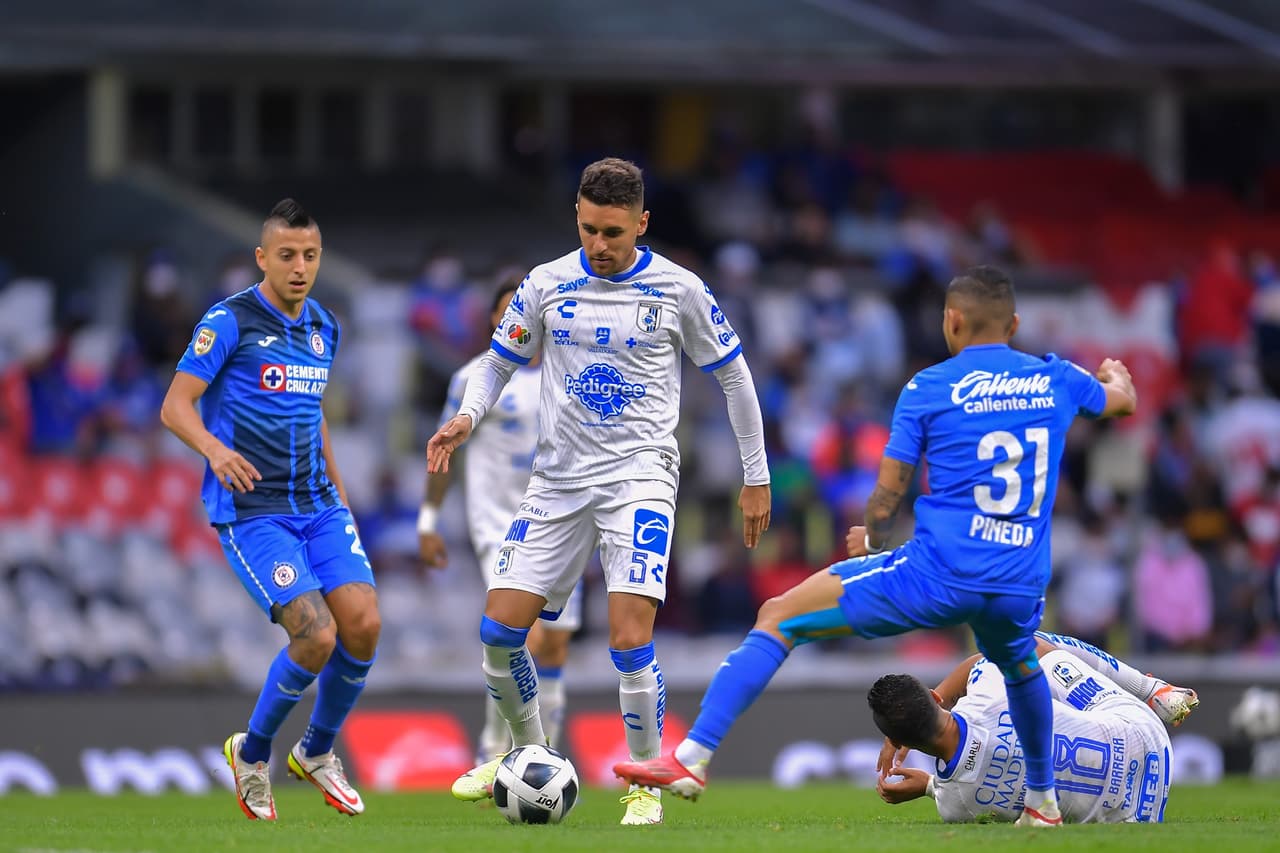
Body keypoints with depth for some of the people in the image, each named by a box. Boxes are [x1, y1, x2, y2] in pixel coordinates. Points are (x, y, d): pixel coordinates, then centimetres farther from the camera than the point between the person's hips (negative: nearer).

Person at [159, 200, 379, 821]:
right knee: (317, 636, -19)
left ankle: (318, 752, 13)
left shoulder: (323, 329, 13)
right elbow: (174, 407, -11)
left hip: (317, 505, 6)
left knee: (362, 624, -12)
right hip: (250, 509, -6)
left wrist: (338, 492, 26)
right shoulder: (230, 321, -8)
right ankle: (251, 754, 7)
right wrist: (214, 449, -30)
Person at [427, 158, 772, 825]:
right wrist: (467, 416, -7)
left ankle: (646, 783, -3)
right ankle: (528, 754, 21)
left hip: (640, 474, -4)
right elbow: (498, 363, 15)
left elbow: (733, 375, 7)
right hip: (558, 478, 4)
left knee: (629, 639, -19)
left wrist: (756, 477, 9)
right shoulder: (546, 285, 4)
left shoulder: (677, 290, -2)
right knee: (499, 627, -3)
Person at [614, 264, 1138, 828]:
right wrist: (1116, 374, 57)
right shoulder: (1056, 380, 10)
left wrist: (871, 538, 22)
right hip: (1020, 586, 4)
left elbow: (888, 494, 0)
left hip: (937, 571, -4)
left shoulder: (928, 388, -1)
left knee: (778, 618, 5)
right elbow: (1123, 401, 32)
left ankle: (692, 758, -3)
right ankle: (1043, 801, 49)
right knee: (1020, 665, 41)